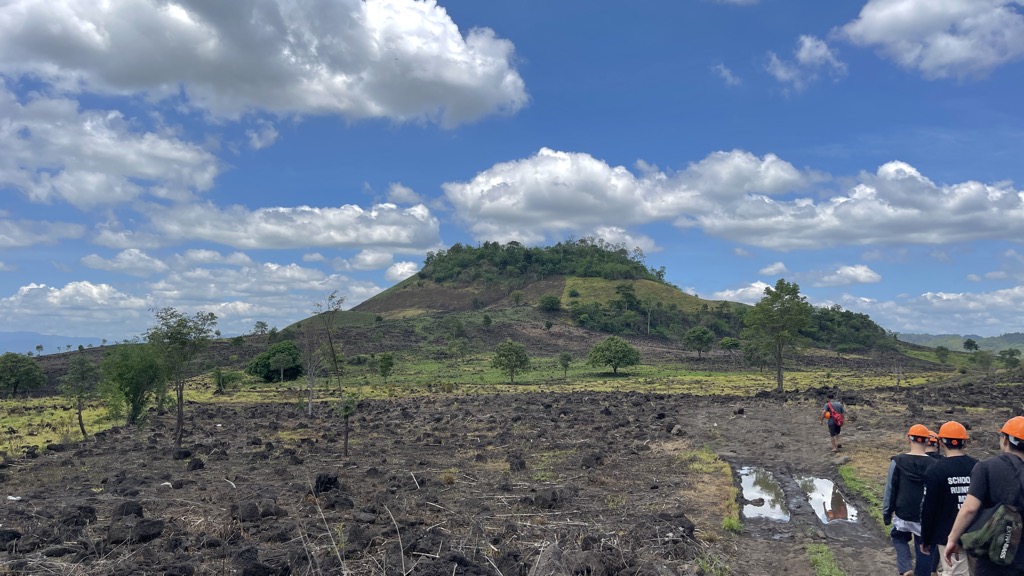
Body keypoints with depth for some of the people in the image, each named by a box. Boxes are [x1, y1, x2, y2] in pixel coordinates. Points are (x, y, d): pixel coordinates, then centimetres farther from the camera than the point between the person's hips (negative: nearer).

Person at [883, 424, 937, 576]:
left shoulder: (897, 462, -10)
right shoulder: (933, 465, -8)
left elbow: (890, 490, -5)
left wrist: (886, 513, 6)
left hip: (903, 514, 0)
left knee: (899, 539, 24)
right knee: (924, 549, 13)